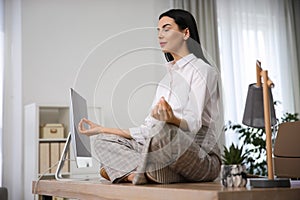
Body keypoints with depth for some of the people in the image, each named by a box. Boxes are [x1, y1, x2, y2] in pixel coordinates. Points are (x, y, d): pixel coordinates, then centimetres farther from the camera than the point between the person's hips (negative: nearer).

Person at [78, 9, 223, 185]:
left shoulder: (203, 70, -3)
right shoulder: (168, 77, 21)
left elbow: (193, 124, -18)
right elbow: (148, 129, 13)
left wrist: (172, 120, -41)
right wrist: (103, 129, 7)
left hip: (202, 159, -7)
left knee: (163, 129, -39)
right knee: (104, 142, -7)